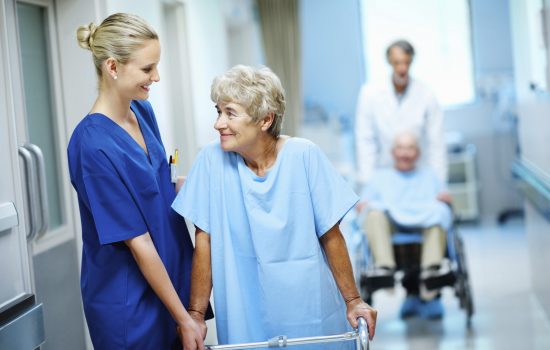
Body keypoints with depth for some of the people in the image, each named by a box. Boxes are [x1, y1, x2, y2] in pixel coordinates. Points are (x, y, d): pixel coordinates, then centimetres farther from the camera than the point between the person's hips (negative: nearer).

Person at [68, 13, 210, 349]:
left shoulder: (143, 111, 0)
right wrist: (183, 318, -17)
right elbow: (137, 241, -21)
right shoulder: (94, 145, -23)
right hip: (131, 303, -7)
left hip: (172, 276, 7)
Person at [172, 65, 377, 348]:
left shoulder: (303, 155, -13)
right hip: (244, 318, 1)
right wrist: (196, 313, -8)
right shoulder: (212, 159, -9)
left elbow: (330, 236, -6)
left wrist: (353, 300, -5)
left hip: (309, 312, -1)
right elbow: (204, 241, -5)